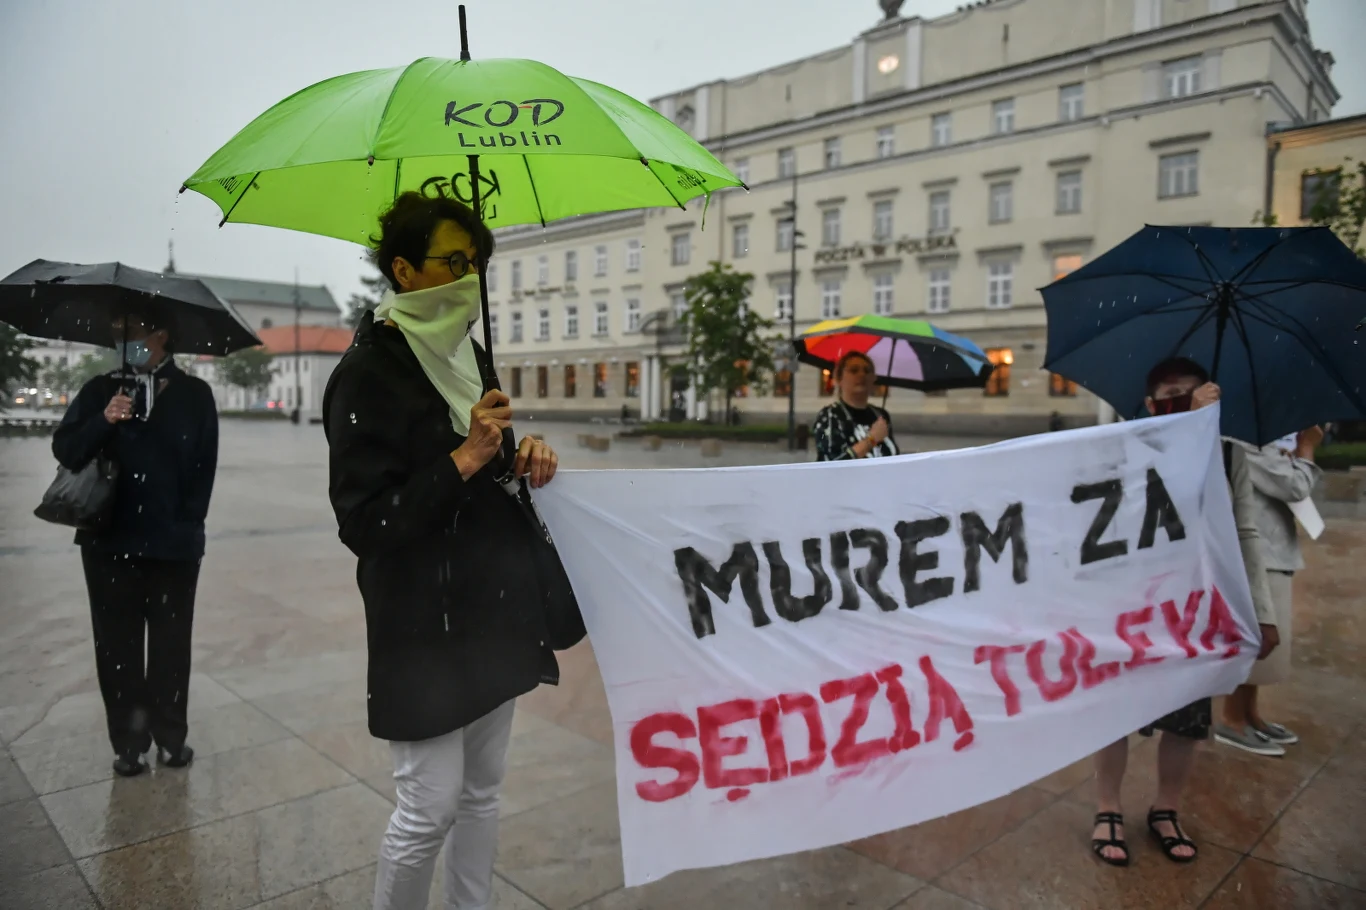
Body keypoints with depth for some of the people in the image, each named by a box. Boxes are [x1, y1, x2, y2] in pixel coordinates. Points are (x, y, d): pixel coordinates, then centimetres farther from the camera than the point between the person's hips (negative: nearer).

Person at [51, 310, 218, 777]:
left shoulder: (194, 394, 1)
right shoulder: (101, 390, 5)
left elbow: (204, 466, 1)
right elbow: (65, 450, -3)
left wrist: (188, 524, -4)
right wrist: (103, 421, -20)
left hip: (174, 544, -1)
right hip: (110, 541, 2)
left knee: (171, 645, 9)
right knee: (118, 646, 8)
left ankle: (171, 736, 21)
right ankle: (128, 742, 19)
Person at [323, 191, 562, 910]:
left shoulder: (467, 356, 9)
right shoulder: (370, 372, -13)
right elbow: (363, 523, -18)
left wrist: (523, 460, -1)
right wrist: (465, 459, -22)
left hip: (492, 615, 7)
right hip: (423, 629, -7)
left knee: (482, 794, 18)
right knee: (430, 809, 4)